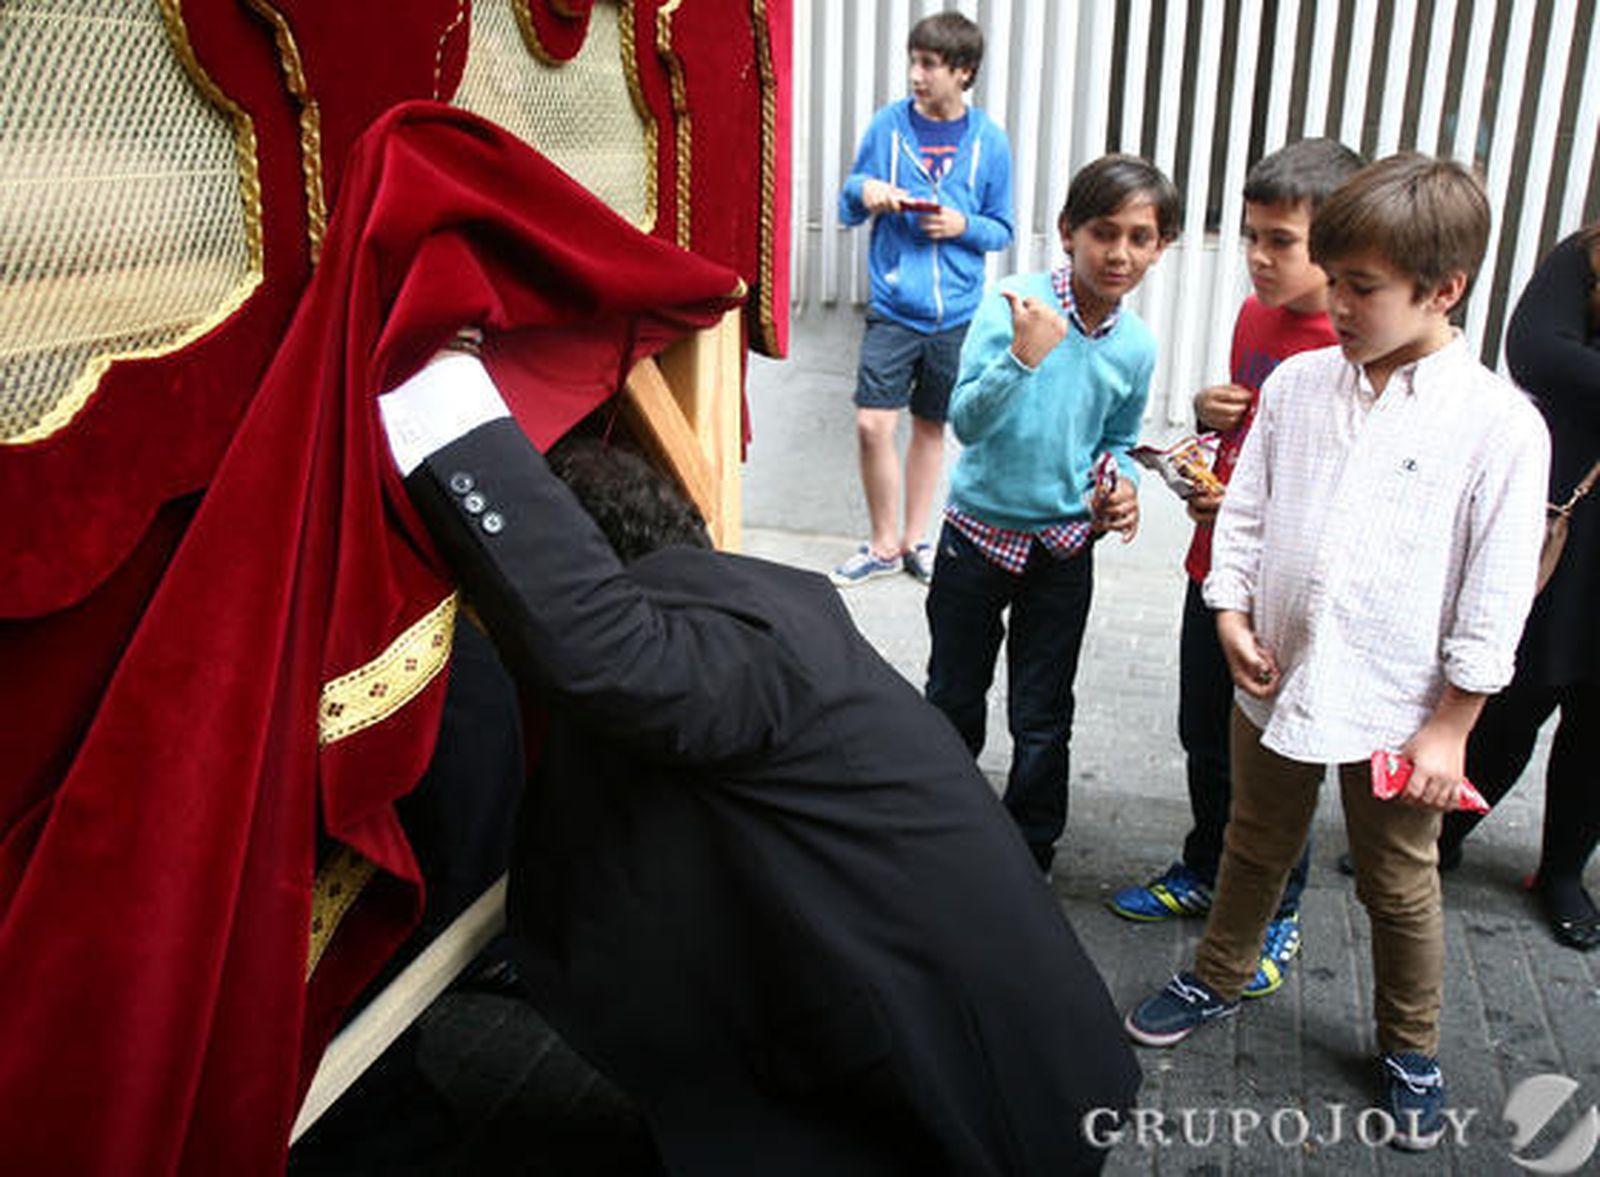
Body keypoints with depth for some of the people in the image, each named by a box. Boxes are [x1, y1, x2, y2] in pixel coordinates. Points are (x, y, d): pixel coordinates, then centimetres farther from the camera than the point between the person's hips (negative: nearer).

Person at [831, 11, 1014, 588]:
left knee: (931, 426, 11)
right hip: (892, 307, -1)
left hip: (955, 313, 1)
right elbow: (849, 209, 8)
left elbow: (1001, 230, 7)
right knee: (872, 425, -8)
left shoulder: (989, 141, 0)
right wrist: (863, 191, -15)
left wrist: (963, 226, -13)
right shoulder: (888, 124, 0)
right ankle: (884, 545, 11)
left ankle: (913, 539, 27)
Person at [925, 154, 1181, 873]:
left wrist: (1119, 487, -7)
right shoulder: (1014, 304, -15)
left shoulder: (1136, 346, -2)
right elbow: (965, 421, -23)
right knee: (954, 702, 15)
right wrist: (1023, 357, -37)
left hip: (1064, 548, 2)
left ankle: (1029, 855, 31)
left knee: (1043, 719, 11)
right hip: (980, 533, -2)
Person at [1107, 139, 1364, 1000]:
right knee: (1205, 736, 20)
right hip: (1217, 572, 7)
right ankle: (1205, 872, 42)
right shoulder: (1255, 315, 4)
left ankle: (1274, 915, 30)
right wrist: (1209, 415, -3)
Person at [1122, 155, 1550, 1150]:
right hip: (1276, 682, 4)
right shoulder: (1298, 384, -3)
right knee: (1256, 849, 23)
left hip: (1398, 709, -3)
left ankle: (1412, 1049, 38)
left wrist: (1450, 725, -11)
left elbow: (1497, 595, -12)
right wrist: (1233, 611, -4)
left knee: (1400, 889, 15)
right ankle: (1218, 982, 45)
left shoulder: (1500, 424, -15)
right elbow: (1246, 510, 6)